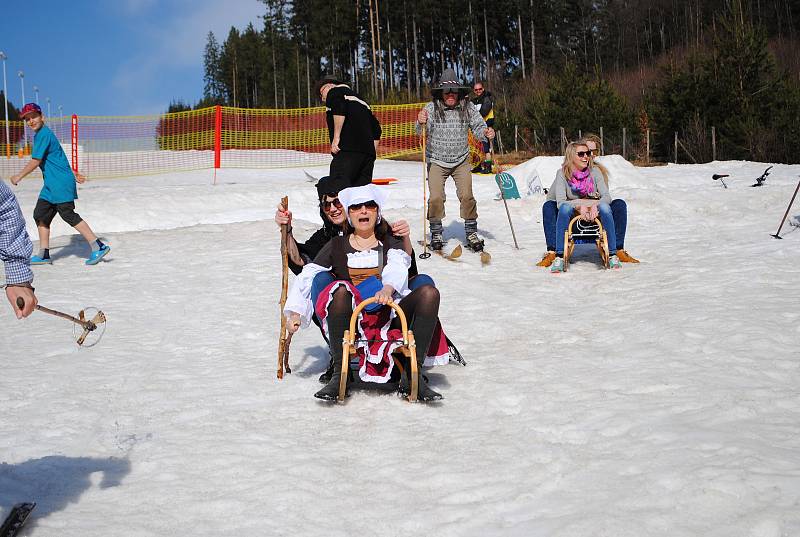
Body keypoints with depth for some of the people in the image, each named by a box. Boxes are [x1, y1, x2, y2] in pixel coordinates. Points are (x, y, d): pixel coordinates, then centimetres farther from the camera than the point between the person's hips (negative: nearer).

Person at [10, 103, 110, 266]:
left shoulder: (44, 134, -13)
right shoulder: (40, 135, 19)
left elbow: (35, 161, -15)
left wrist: (18, 177, -5)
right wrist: (73, 175, 28)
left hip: (61, 183, -10)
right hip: (51, 185, 10)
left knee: (68, 215, -12)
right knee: (40, 215, 9)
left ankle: (98, 246, -11)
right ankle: (44, 254, 13)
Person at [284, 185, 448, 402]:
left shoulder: (390, 243, 18)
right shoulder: (337, 246, 19)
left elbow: (398, 266, -4)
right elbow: (306, 276, 15)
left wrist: (387, 288, -28)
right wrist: (295, 311, 0)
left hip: (389, 316, 1)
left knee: (429, 292, -25)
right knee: (340, 290, -34)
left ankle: (413, 374, -27)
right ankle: (339, 373, -29)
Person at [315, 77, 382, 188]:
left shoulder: (335, 91, 10)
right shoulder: (361, 101, 32)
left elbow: (339, 109, -14)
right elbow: (376, 129, 27)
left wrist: (336, 137, -15)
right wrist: (372, 153, 24)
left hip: (348, 150, -8)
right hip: (368, 152, 8)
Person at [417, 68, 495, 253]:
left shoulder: (467, 108, -5)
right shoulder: (432, 108, -12)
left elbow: (478, 127, -1)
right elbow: (422, 131, -21)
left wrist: (486, 133, -24)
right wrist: (421, 123, -45)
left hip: (461, 161, 1)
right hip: (436, 161, -1)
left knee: (467, 196, -8)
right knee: (436, 197, -9)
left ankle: (471, 232, 6)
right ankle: (436, 233, 10)